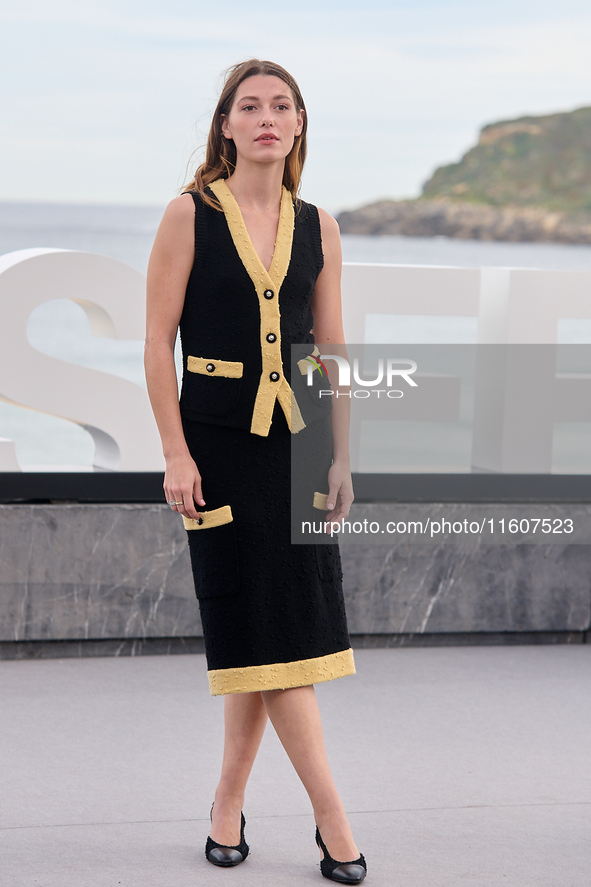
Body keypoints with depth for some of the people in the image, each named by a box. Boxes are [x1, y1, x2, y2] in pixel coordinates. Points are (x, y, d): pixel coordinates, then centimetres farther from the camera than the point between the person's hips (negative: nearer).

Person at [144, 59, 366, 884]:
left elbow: (333, 351, 11)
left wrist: (342, 458, 6)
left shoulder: (317, 227, 8)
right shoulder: (190, 215, -2)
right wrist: (175, 455, -10)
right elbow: (158, 343, -4)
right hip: (219, 442, -3)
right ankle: (332, 818, -1)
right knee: (263, 627, -4)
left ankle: (230, 800, 18)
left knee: (270, 628, 5)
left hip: (297, 442, 4)